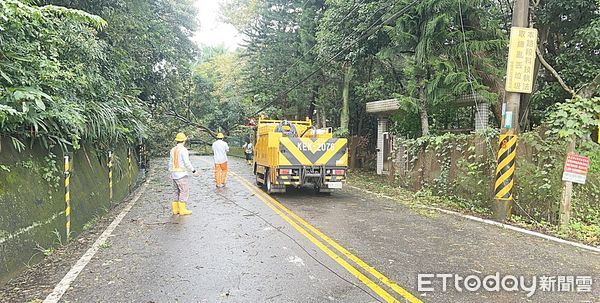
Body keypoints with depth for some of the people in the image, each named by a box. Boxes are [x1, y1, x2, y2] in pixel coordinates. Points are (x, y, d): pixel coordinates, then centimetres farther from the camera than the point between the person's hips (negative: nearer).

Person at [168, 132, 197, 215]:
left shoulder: (173, 150, 10)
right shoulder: (183, 150, -14)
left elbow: (170, 163, 14)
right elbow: (187, 163, -20)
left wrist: (171, 173, 22)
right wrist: (193, 171, -13)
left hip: (174, 174, 8)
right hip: (182, 174, -8)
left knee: (176, 191, 12)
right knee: (184, 191, -3)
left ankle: (175, 209, 14)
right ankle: (182, 209, -3)